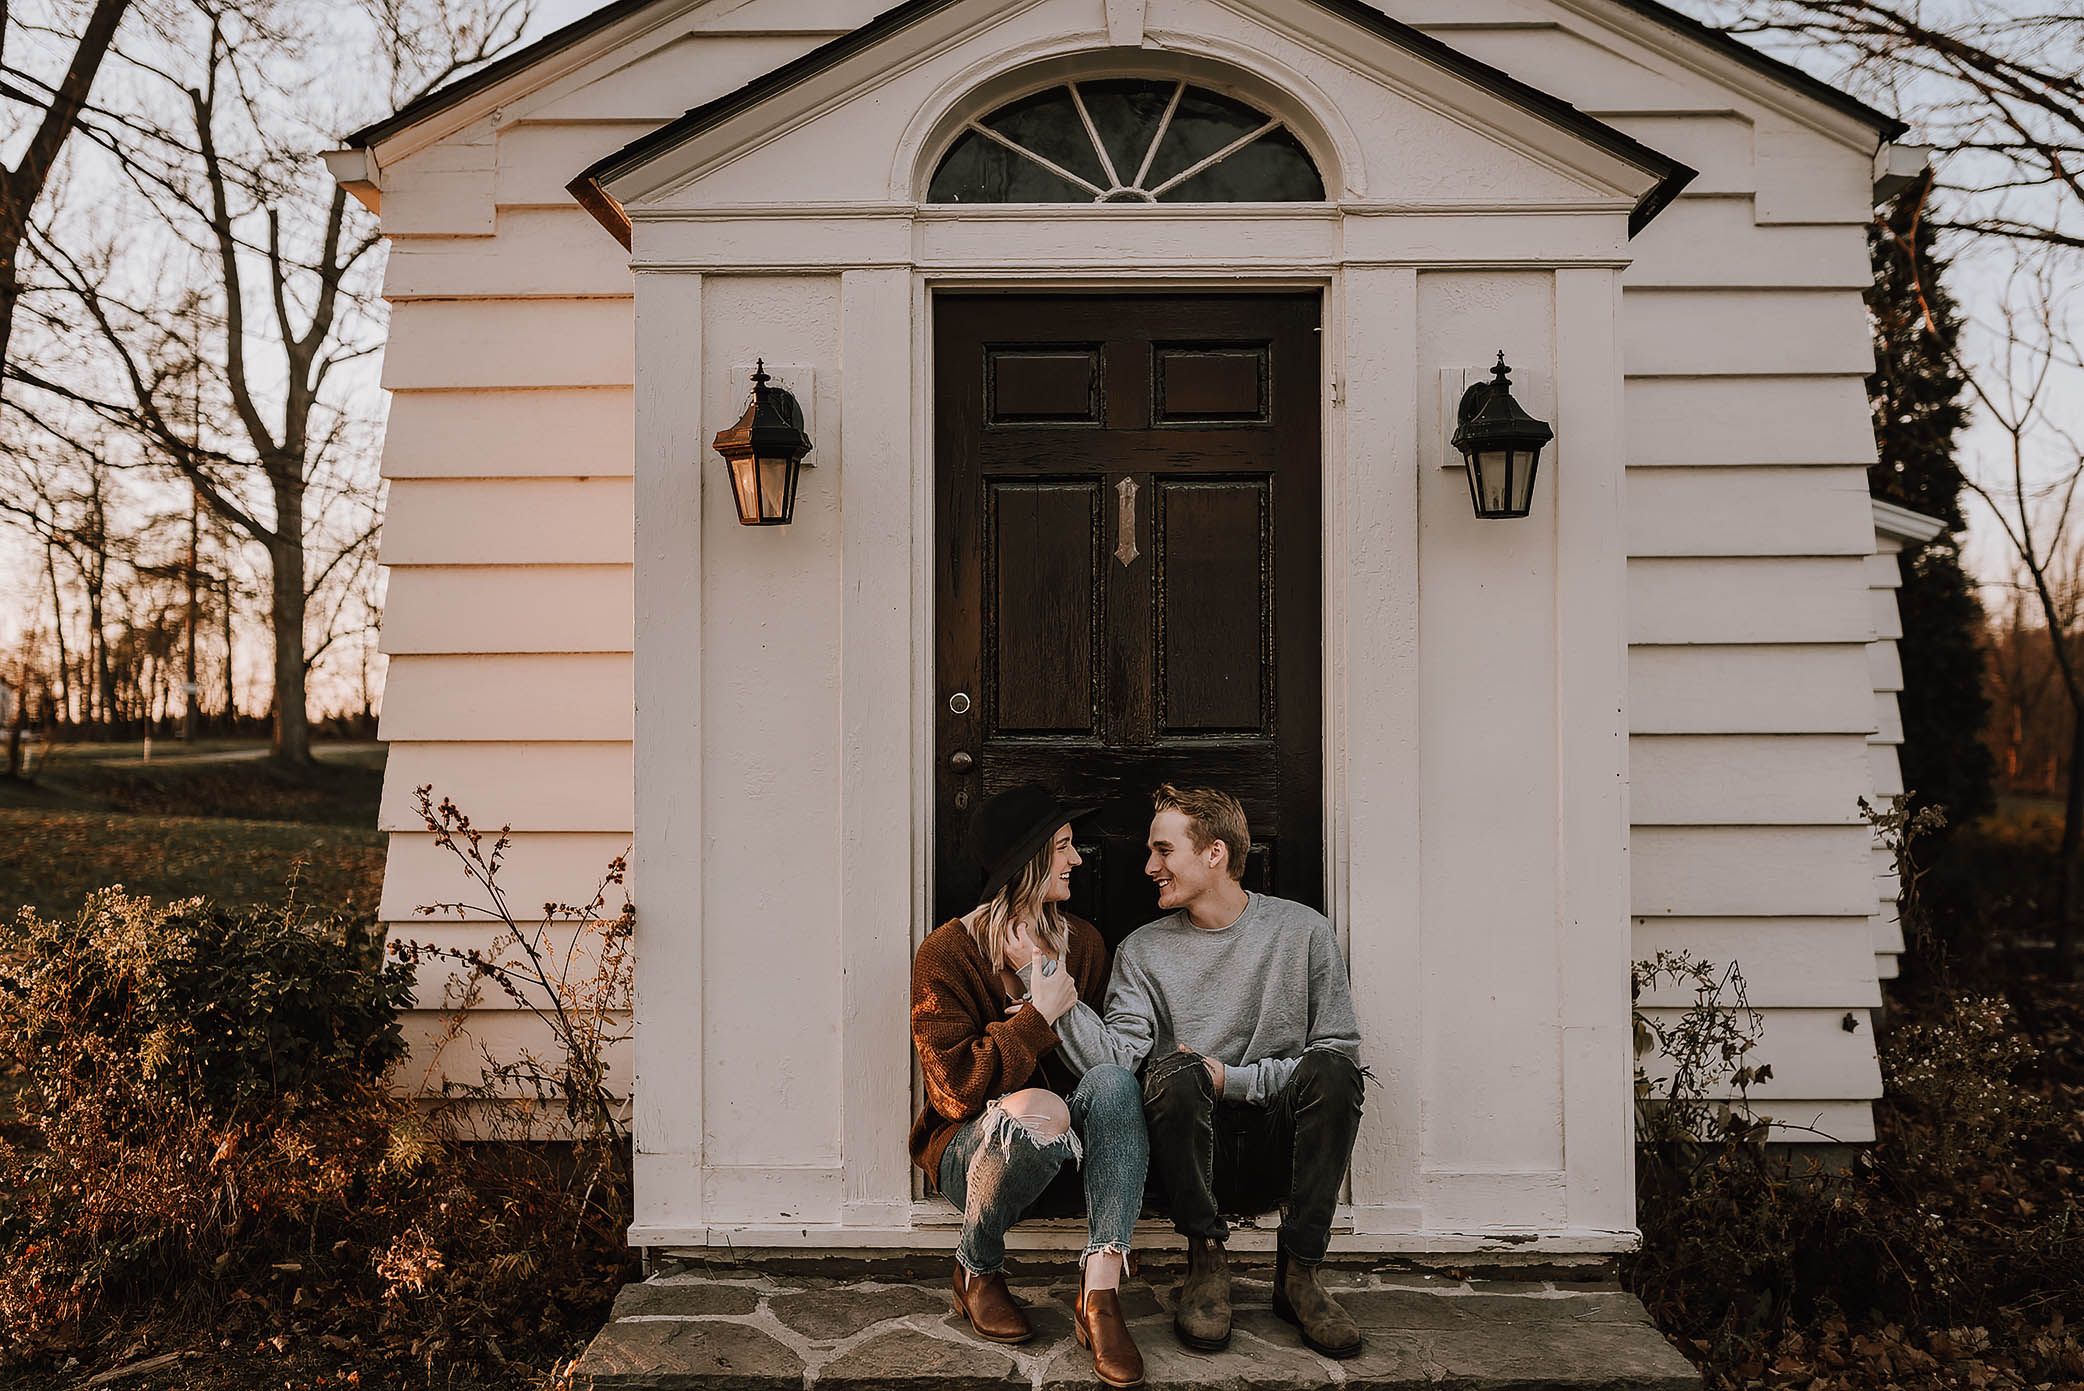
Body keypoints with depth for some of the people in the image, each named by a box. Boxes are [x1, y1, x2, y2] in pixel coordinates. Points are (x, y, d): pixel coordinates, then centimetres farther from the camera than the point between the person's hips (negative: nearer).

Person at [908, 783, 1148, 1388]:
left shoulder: (1082, 942, 7)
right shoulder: (947, 952, -10)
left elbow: (1106, 1054, 9)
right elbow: (958, 1086, -17)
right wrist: (1040, 1018, -19)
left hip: (1068, 1147, 4)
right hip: (969, 1149, -4)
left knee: (1115, 1081, -27)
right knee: (1034, 1112, -37)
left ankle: (1100, 1291, -32)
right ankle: (977, 1270, -8)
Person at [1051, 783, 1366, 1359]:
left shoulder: (1302, 931, 1)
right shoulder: (1143, 950, 5)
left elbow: (1339, 1052, -2)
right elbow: (1116, 1054, -9)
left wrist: (1233, 1080, -10)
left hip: (1278, 1152, 0)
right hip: (1192, 1156, 0)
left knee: (1329, 1069, -29)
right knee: (1176, 1070, -30)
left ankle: (1298, 1272, -15)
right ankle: (1206, 1262, -12)